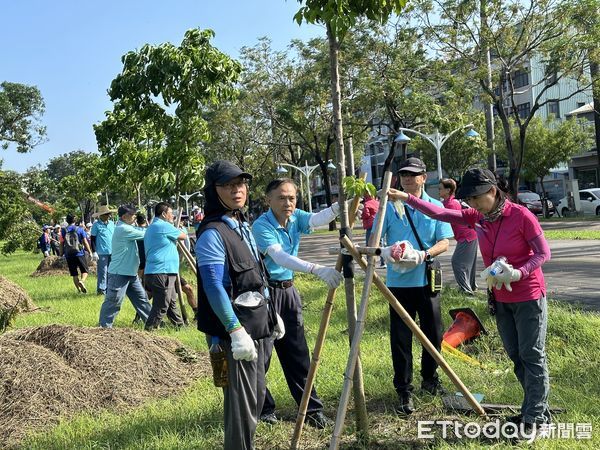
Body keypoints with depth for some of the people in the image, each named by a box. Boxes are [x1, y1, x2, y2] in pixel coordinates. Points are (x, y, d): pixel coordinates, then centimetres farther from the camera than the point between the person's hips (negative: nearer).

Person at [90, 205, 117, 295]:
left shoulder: (111, 223, 12)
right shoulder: (96, 225, -5)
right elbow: (92, 239, -4)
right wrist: (94, 252, -10)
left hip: (112, 252, 6)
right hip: (102, 253, -6)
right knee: (102, 272, -5)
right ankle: (101, 289, 3)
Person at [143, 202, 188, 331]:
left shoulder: (151, 228, 20)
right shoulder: (164, 226, -11)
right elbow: (183, 236, -3)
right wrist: (178, 231, 16)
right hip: (162, 273, -10)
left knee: (172, 302, 19)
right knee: (161, 306, -6)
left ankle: (180, 325, 28)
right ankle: (149, 330, -3)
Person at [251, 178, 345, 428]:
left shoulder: (296, 218, 2)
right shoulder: (261, 226, -17)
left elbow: (317, 219, -20)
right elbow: (279, 256, -32)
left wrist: (340, 205, -41)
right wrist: (317, 270, -44)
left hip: (288, 291, 6)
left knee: (297, 353, 9)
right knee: (260, 355, 1)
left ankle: (312, 408, 16)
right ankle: (262, 408, 18)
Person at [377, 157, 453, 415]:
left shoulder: (435, 207, 5)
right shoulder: (389, 207, 2)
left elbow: (444, 242, -1)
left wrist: (424, 255, -20)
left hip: (427, 279, 2)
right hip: (398, 281, -1)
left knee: (433, 333, 12)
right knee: (400, 338, 0)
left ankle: (430, 379, 34)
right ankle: (404, 391, 10)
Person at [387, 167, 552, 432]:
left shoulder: (521, 216, -18)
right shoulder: (476, 217, 0)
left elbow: (543, 253, -13)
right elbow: (439, 213, -2)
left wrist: (517, 273, -28)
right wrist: (406, 198, -9)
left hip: (528, 297, -7)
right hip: (500, 299, 7)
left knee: (532, 356, 0)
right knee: (516, 356, 13)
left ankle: (536, 417, 9)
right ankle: (532, 408, 26)